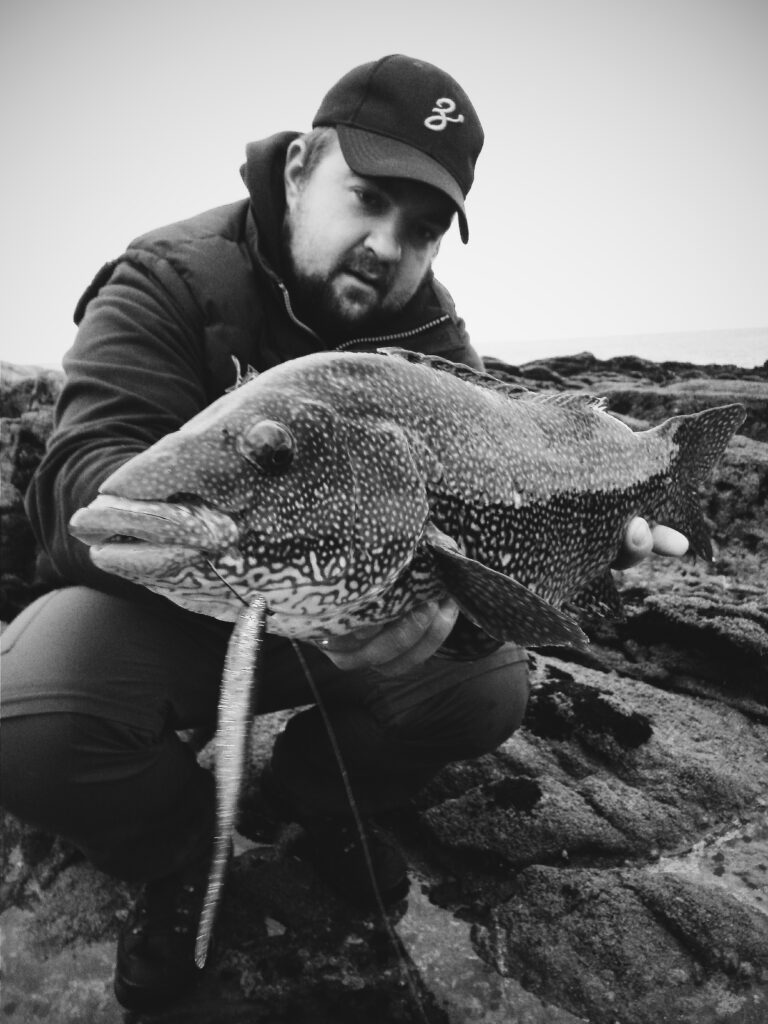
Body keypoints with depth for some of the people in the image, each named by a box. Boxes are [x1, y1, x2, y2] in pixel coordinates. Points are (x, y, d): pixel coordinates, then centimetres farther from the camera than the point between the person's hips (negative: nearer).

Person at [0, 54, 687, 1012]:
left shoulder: (425, 323, -3)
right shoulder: (168, 281, -19)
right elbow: (89, 474, -33)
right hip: (165, 610, -3)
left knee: (493, 684, -13)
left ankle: (313, 788, 18)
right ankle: (177, 852, 5)